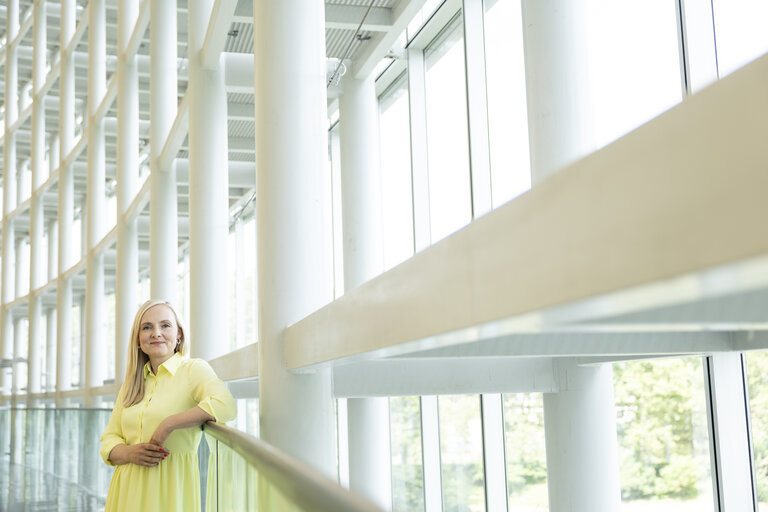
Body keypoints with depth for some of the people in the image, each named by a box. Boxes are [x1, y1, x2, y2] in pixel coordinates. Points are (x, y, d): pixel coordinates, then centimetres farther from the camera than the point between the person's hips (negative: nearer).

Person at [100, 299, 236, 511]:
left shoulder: (193, 369, -4)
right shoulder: (131, 384, 14)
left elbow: (225, 405, -24)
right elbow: (108, 441, 12)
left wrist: (169, 424, -22)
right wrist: (131, 453, -10)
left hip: (170, 486, -5)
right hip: (128, 489, 5)